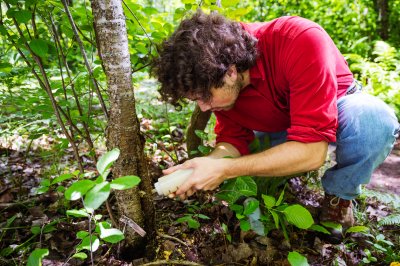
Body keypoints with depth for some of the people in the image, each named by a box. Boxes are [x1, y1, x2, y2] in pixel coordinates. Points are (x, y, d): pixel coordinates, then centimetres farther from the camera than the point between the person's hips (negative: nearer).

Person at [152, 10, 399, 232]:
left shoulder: (301, 41, -38)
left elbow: (312, 149, -40)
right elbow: (233, 139, -14)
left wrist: (225, 169, -41)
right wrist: (200, 169, -33)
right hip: (280, 128, 4)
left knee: (375, 120, -36)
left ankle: (340, 195, -8)